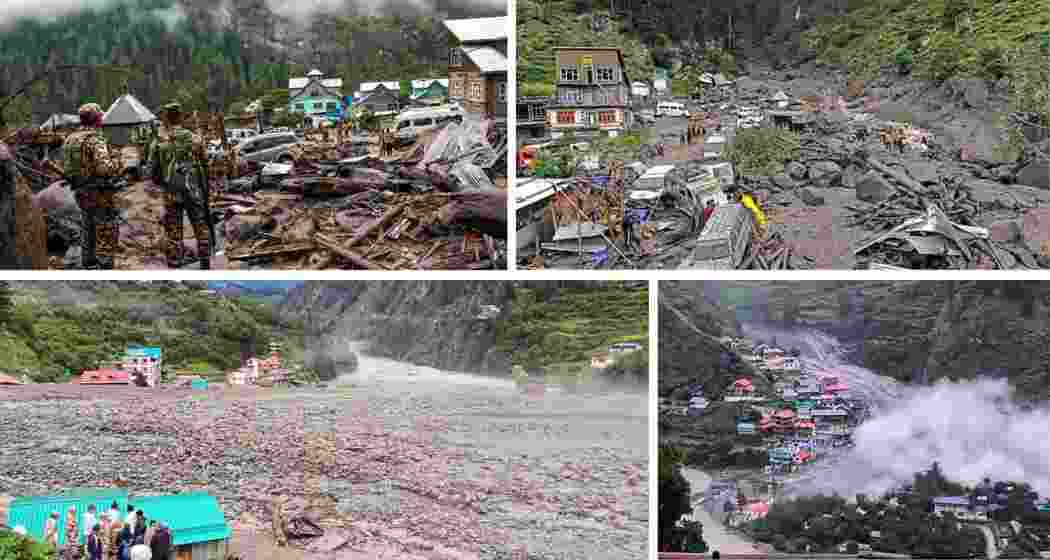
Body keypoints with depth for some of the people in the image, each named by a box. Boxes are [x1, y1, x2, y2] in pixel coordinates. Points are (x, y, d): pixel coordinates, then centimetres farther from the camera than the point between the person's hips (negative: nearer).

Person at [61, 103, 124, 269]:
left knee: (88, 230, 20)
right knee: (106, 232, -3)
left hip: (82, 192, 9)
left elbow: (66, 168, 13)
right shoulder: (94, 139, -18)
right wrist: (117, 165, -11)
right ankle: (105, 267, -4)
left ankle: (88, 264, 28)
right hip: (99, 193, -9)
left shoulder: (70, 139, 8)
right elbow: (104, 167, -30)